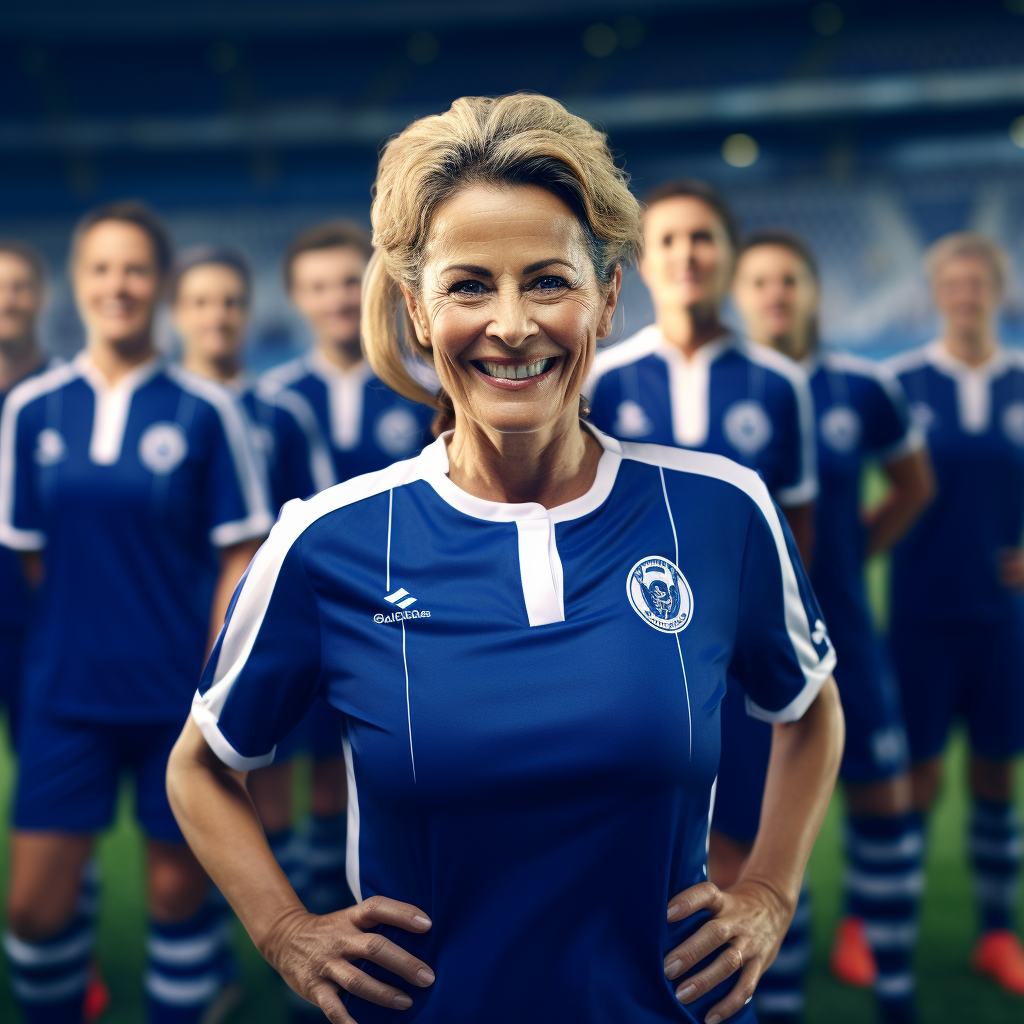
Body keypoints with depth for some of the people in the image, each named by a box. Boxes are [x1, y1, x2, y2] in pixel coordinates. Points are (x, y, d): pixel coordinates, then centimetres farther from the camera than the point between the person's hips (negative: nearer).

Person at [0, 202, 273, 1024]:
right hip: (67, 689, 2)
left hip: (179, 692, -2)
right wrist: (84, 623, 7)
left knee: (178, 887, 10)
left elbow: (241, 556, -4)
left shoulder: (204, 411, -6)